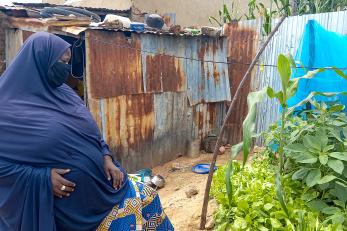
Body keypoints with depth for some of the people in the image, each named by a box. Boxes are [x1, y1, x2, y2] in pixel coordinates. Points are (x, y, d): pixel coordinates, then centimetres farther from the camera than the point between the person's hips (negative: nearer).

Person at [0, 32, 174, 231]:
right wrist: (42, 177, -22)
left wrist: (106, 158, -5)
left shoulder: (64, 93, 5)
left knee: (147, 198, 4)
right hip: (67, 202, -6)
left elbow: (91, 133, 11)